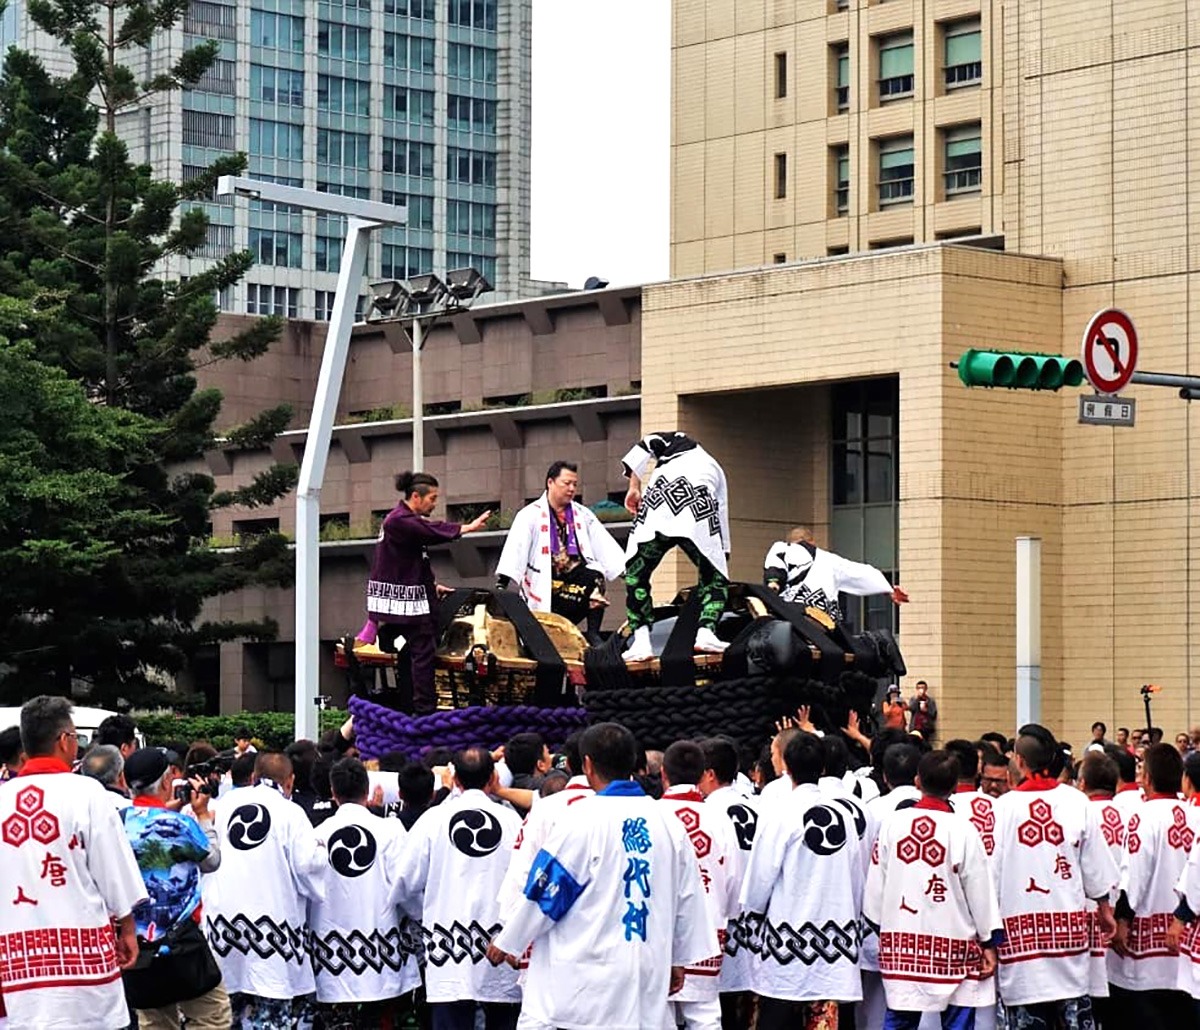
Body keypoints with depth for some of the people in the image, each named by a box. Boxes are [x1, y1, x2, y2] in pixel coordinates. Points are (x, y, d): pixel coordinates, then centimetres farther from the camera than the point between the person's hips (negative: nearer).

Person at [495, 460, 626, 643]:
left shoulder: (583, 515, 11)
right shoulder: (530, 515, -2)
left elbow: (606, 547, 6)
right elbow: (515, 548, -13)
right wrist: (501, 585, -24)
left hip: (575, 576, 2)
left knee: (595, 577, -29)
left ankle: (593, 635, -25)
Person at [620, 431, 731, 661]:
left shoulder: (678, 442, 31)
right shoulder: (716, 471, 38)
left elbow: (645, 446, 9)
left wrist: (634, 487, 12)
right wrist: (723, 556, 43)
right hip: (700, 520, 1)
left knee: (635, 573, 15)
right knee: (714, 577, 20)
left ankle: (641, 641, 4)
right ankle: (706, 632, -2)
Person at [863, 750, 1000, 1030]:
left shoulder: (893, 824, -2)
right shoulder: (964, 831, -10)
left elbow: (876, 884, 5)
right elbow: (980, 891, -5)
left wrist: (880, 926, 19)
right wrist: (988, 942, 5)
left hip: (900, 943, 3)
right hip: (952, 945, -3)